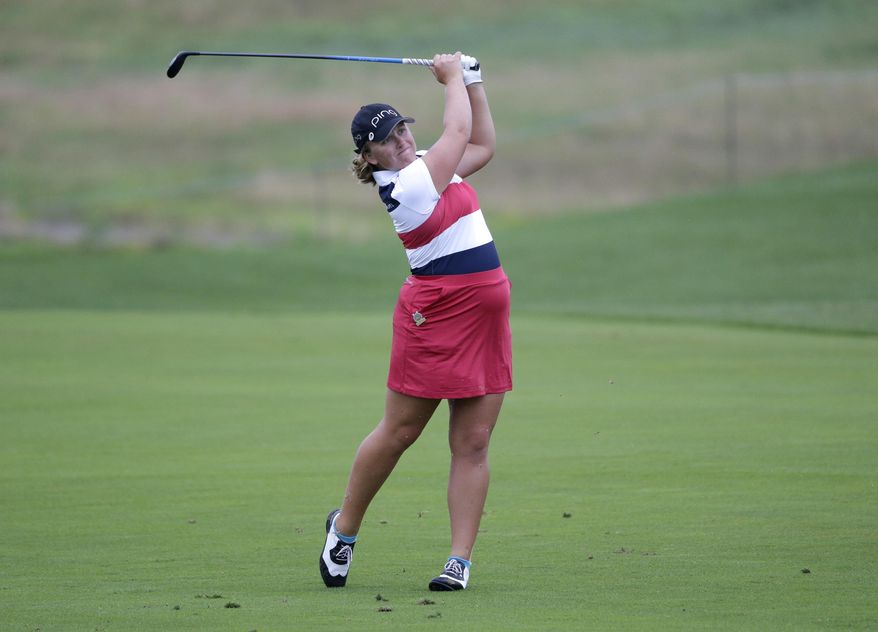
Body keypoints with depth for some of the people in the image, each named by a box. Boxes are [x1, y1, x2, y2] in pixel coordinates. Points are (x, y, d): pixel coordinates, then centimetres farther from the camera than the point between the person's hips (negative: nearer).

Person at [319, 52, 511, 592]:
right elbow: (459, 132, -7)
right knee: (397, 433, 0)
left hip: (485, 316, 8)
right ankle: (344, 528, 20)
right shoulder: (404, 186, -14)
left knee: (473, 443, 1)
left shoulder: (428, 167, 12)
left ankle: (461, 560, 0)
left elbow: (482, 147, 26)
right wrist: (453, 77, 7)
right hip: (435, 316, -8)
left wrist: (473, 82, 20)